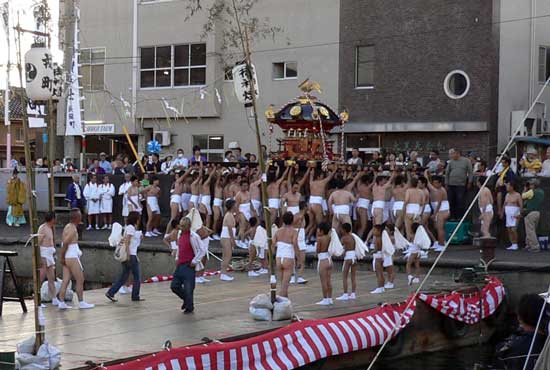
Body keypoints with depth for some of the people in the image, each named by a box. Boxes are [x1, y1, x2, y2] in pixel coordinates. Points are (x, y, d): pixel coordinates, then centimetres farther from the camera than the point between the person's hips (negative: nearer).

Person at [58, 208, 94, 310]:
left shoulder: (68, 226, 13)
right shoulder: (73, 229, -16)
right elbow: (65, 243, -24)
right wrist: (62, 257, -17)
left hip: (67, 258, 9)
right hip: (72, 258, -9)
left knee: (65, 280, 6)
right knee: (80, 280, 0)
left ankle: (61, 303, 4)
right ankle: (81, 303, 4)